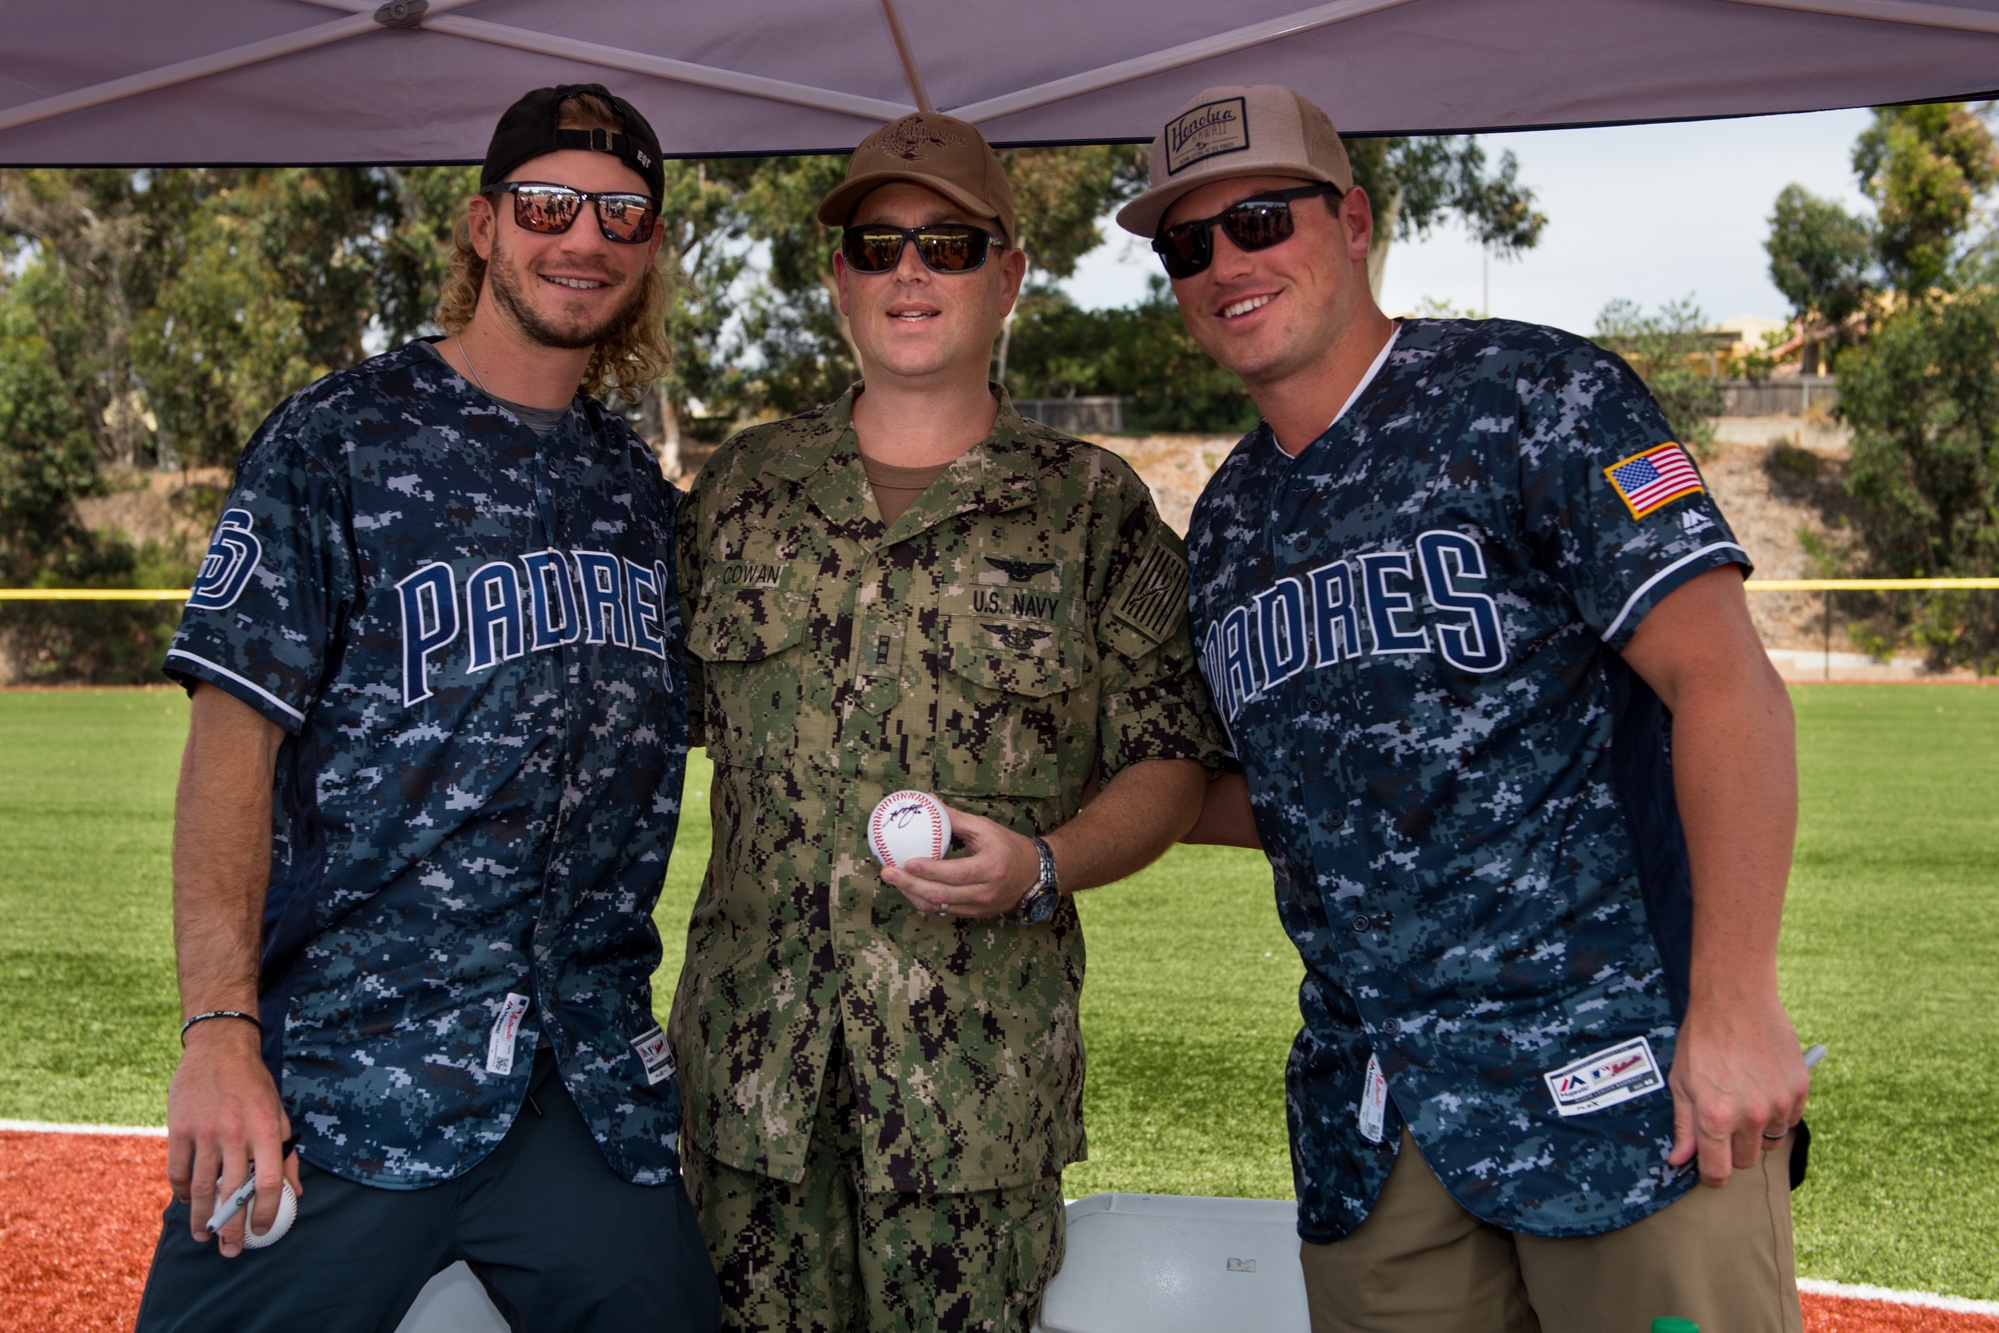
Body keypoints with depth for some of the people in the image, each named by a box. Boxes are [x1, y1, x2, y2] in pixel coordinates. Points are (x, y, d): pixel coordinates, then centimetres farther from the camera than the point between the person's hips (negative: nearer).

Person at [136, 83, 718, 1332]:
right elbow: (235, 734, -7)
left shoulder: (644, 493, 15)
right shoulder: (339, 441, -1)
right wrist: (220, 1030, -17)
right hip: (341, 1073, -4)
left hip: (595, 1080, 5)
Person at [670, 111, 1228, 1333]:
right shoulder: (741, 490, 11)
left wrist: (1043, 867, -15)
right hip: (753, 1061, 2)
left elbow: (1169, 762, 3)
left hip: (978, 1076, -2)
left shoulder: (1094, 509, 3)